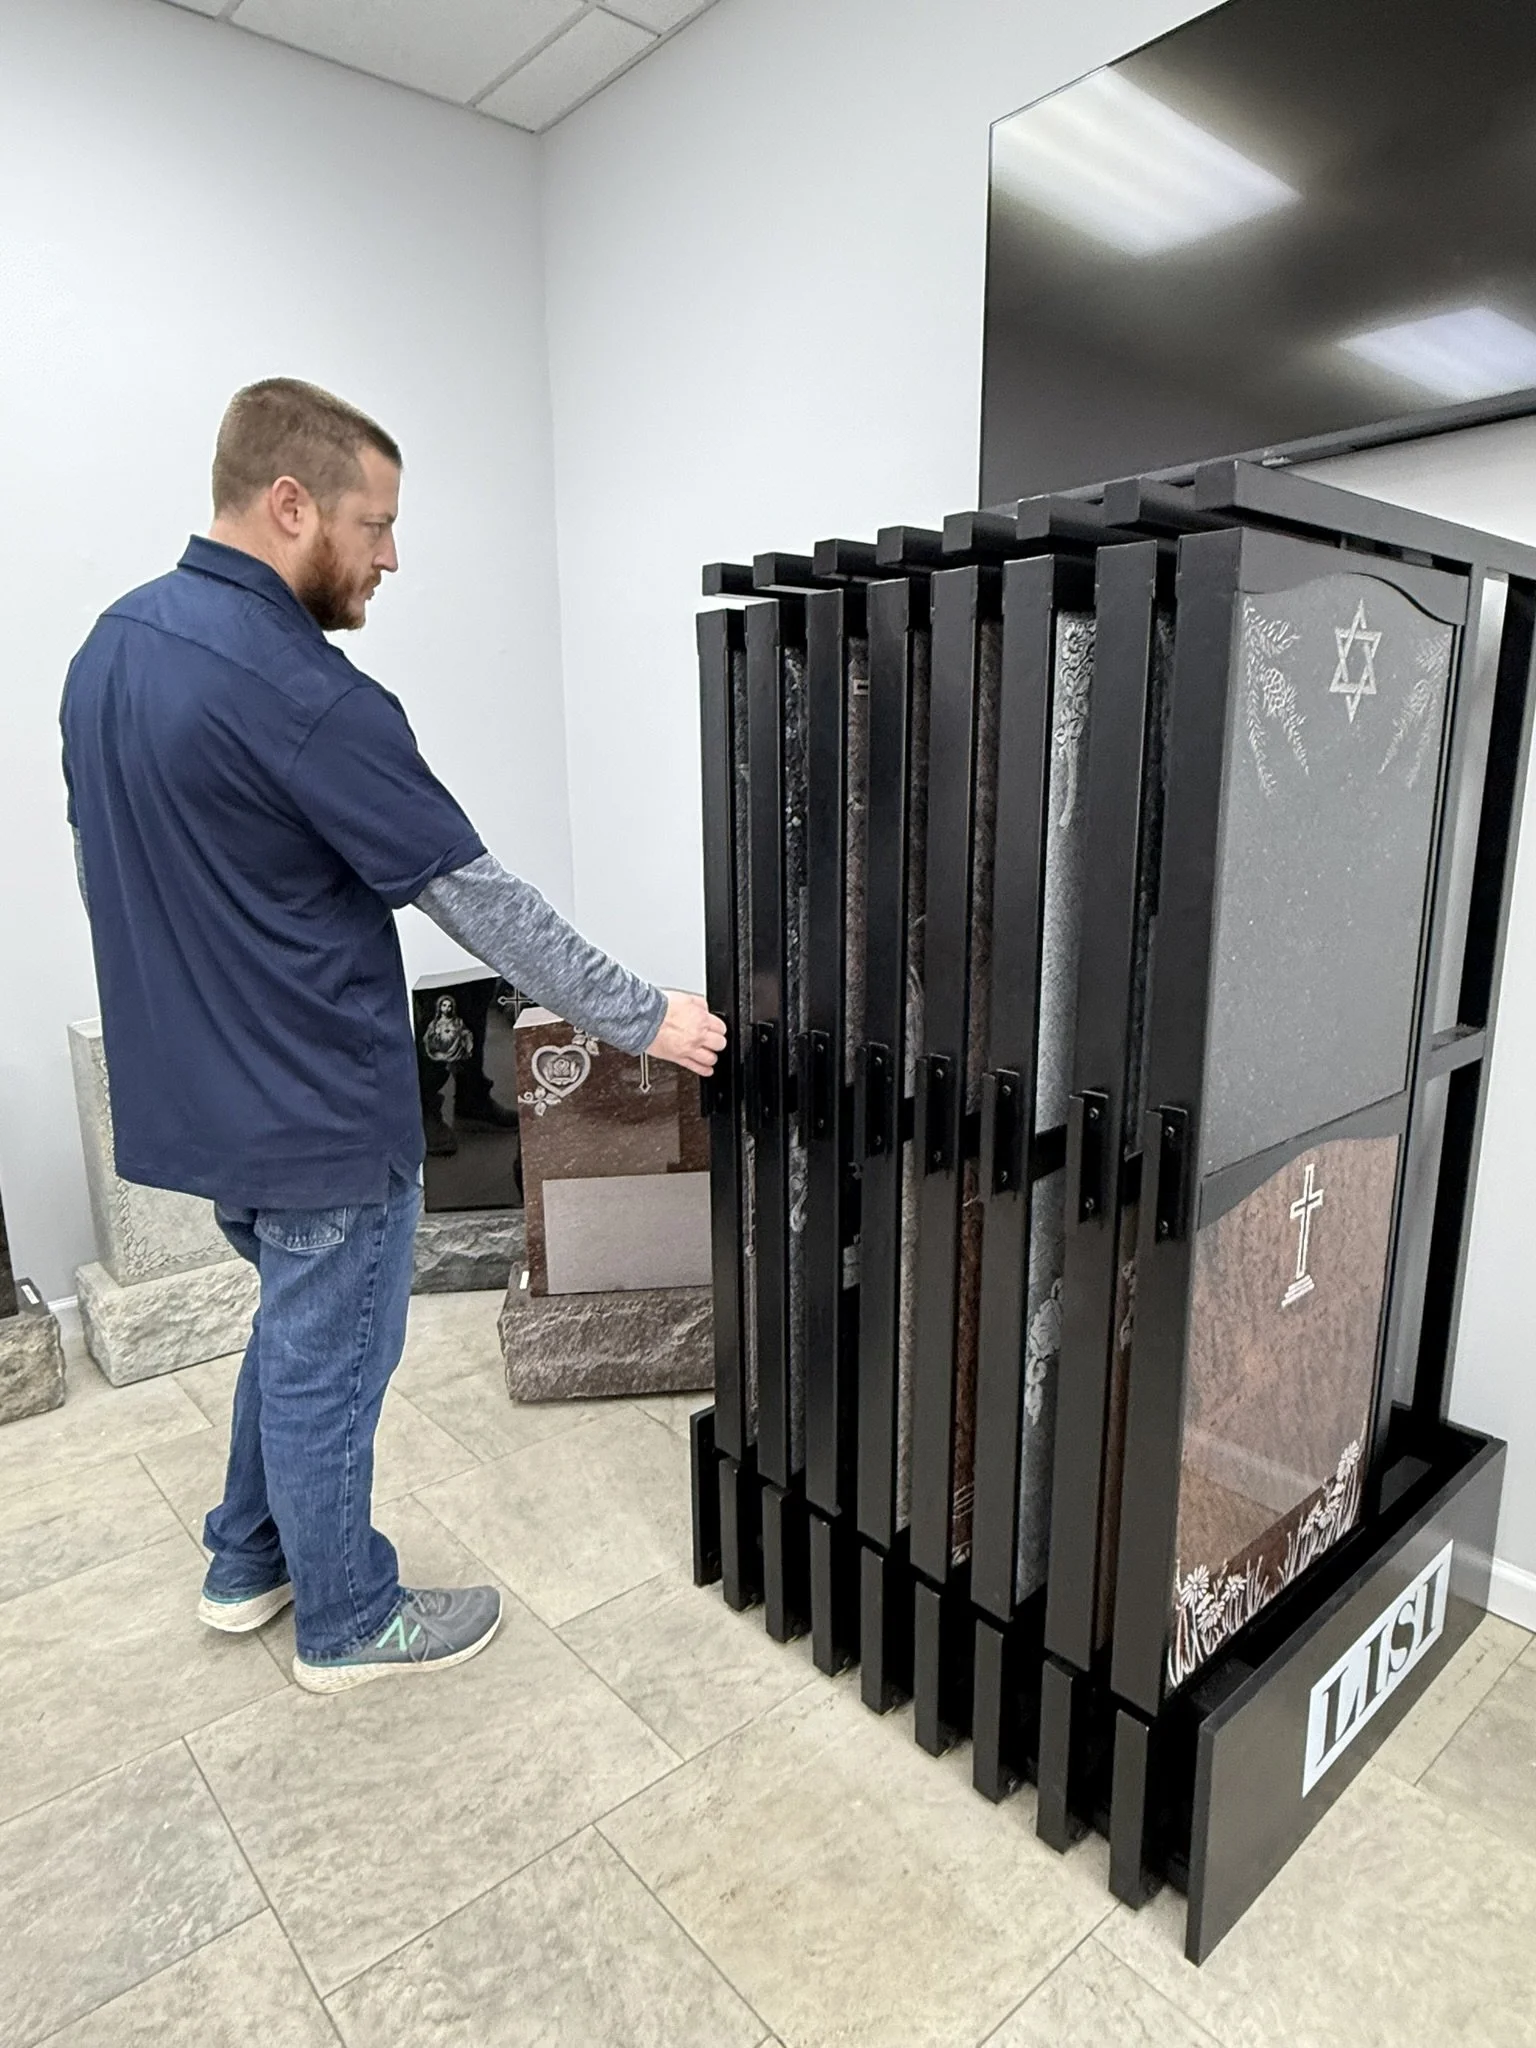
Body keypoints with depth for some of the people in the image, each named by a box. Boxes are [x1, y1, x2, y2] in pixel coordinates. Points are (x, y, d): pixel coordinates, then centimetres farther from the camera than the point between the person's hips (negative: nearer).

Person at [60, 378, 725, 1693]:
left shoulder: (110, 646, 5)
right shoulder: (297, 690, -24)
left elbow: (136, 874, 13)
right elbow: (477, 896, -22)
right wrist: (641, 1018, -12)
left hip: (196, 1093, 9)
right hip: (318, 1114, -9)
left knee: (297, 1324, 27)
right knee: (328, 1363, 10)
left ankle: (248, 1563, 44)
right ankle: (347, 1623, 34)